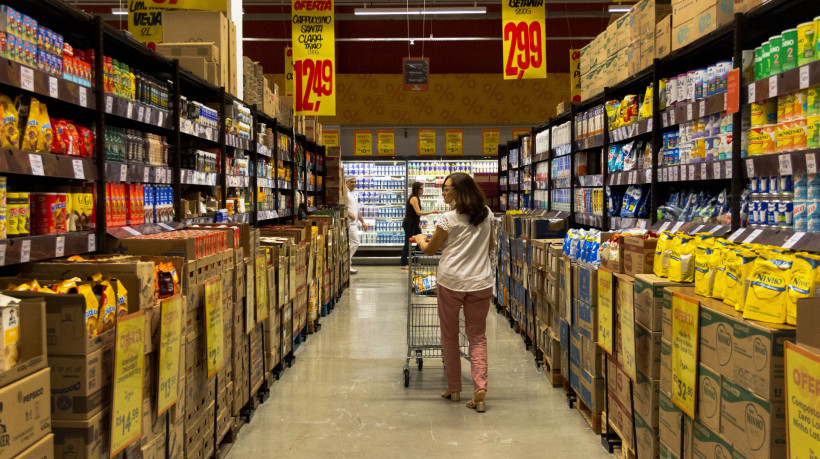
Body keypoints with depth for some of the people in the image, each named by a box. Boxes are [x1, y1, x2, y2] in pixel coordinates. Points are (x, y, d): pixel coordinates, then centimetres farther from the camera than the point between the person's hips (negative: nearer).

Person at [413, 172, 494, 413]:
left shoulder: (448, 218, -6)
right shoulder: (486, 214, 7)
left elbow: (430, 250, 5)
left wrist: (421, 240, 25)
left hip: (450, 282, -3)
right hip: (481, 282, 3)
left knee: (449, 335, 13)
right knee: (477, 336, 9)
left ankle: (454, 389, 20)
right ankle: (480, 388, -7)